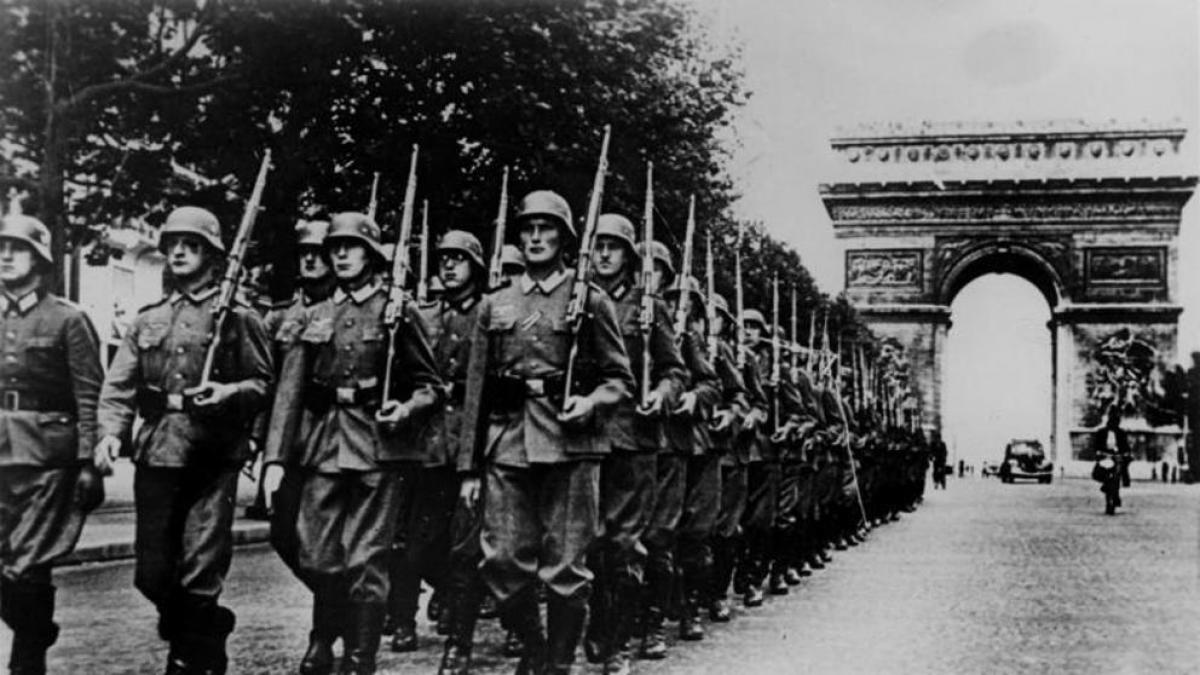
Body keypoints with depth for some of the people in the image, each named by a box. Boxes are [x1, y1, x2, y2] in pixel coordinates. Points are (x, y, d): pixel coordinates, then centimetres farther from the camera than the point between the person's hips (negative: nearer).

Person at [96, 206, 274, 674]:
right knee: (151, 573, 8)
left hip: (213, 457, -4)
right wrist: (111, 433, -6)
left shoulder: (237, 317, 3)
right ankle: (202, 636, 35)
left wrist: (227, 392, -17)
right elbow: (119, 385, 9)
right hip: (156, 455, 4)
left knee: (200, 573, -5)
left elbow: (265, 383, 2)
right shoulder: (147, 320, 15)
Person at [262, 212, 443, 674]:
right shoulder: (312, 319, 12)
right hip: (322, 448, 3)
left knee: (366, 562, -2)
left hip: (380, 449, -3)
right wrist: (275, 458, -1)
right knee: (316, 558, 6)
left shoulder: (397, 313, 3)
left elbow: (431, 385, 5)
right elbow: (289, 392, 7)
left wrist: (407, 409, -16)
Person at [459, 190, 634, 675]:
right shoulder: (494, 306, 15)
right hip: (507, 444, 3)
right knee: (502, 562, 1)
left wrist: (590, 403, -14)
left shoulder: (590, 301, 7)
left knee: (566, 568, 0)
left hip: (570, 443, -3)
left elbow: (620, 377, 7)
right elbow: (477, 388, 13)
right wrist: (470, 466, 9)